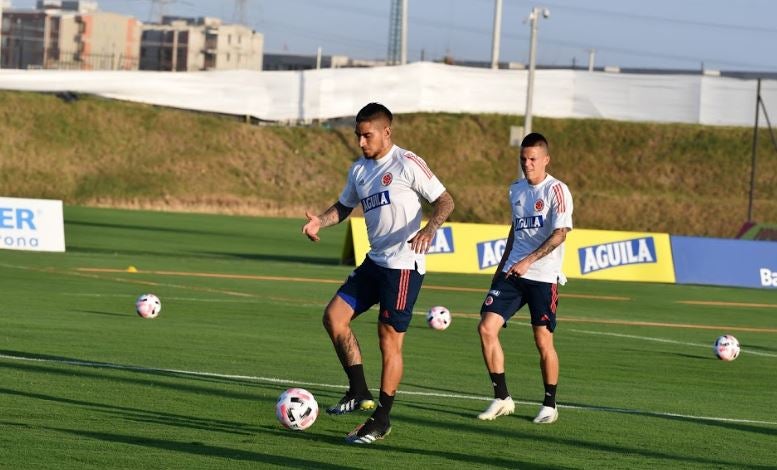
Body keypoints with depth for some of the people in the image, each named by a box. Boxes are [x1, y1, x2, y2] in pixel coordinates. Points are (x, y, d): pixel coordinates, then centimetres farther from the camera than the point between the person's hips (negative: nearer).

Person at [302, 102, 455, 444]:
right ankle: (359, 393, 8)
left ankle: (381, 420, 3)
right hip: (375, 261, 8)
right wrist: (320, 221, 3)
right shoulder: (359, 170, 12)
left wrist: (429, 229, -29)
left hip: (404, 264, -8)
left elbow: (444, 201, -10)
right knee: (334, 316, -1)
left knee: (390, 338, -5)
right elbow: (343, 206, 24)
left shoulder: (407, 164, -10)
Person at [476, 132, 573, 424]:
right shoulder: (516, 189, 12)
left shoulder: (556, 190, -8)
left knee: (543, 341, -3)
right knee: (487, 327, -7)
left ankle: (550, 404, 15)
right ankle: (502, 398, 1)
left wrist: (528, 261, -26)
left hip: (543, 277, -6)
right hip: (512, 274, 6)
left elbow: (560, 233, -18)